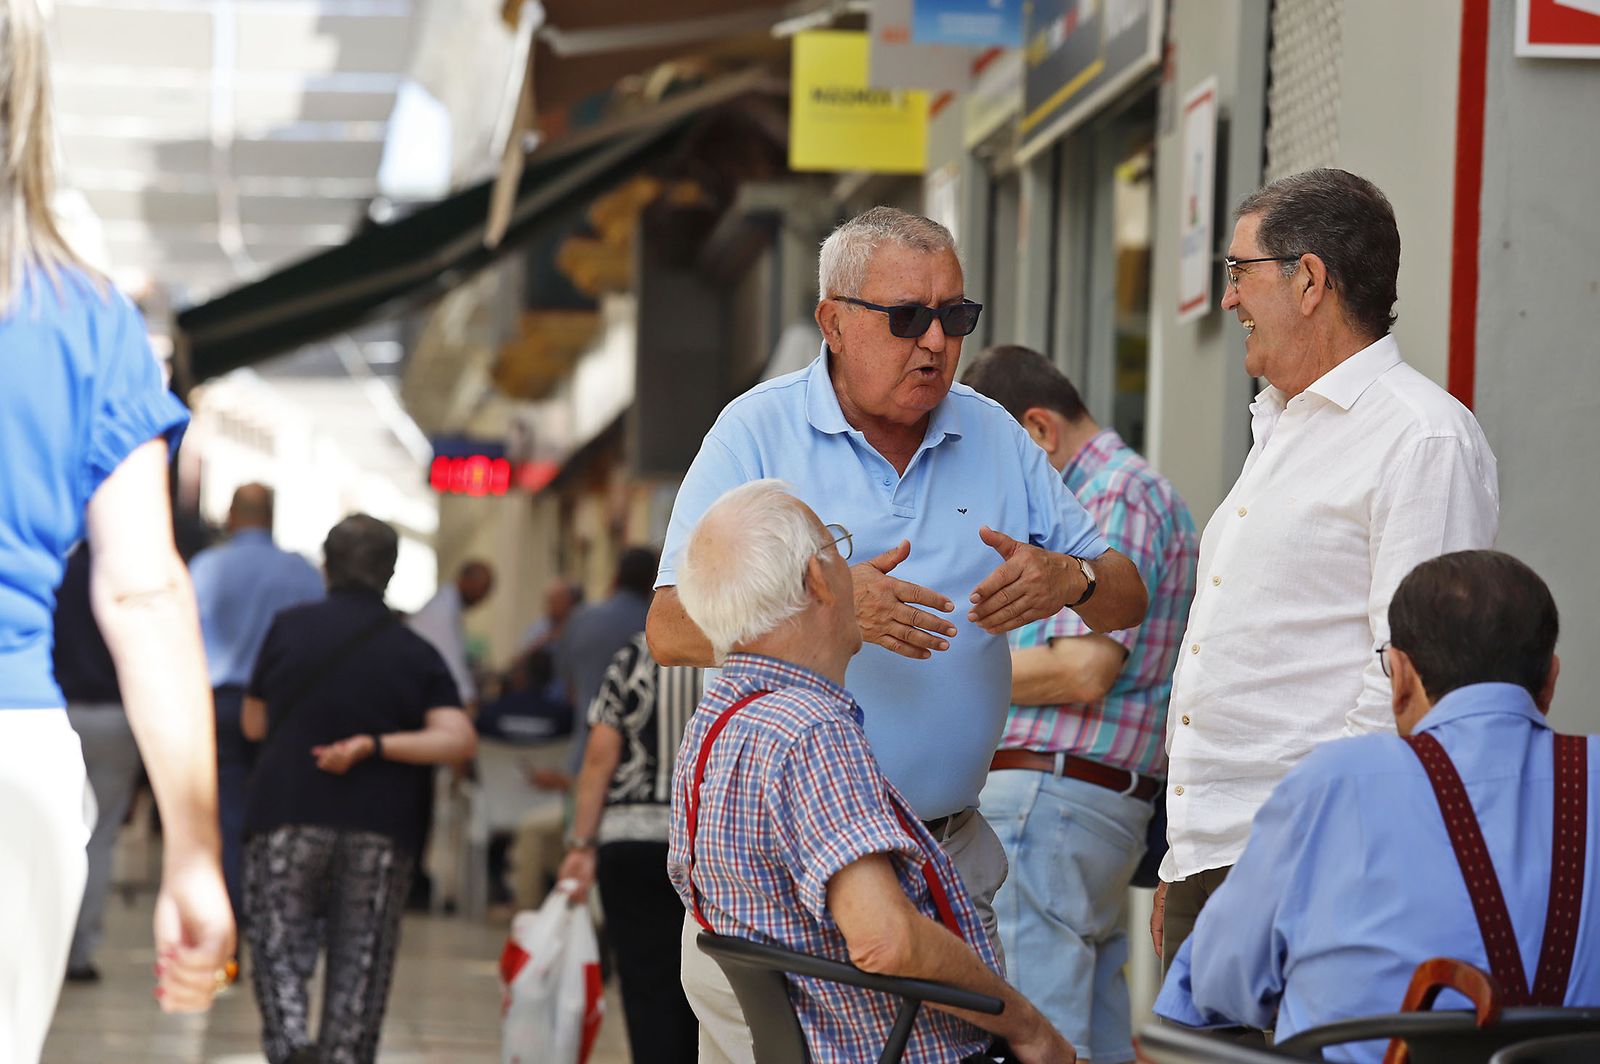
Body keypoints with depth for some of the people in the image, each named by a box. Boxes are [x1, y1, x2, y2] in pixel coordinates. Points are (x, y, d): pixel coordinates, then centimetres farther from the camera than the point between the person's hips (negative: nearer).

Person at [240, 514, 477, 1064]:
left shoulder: (290, 628, 1)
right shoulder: (416, 653, 3)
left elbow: (254, 725, 8)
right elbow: (459, 739, -11)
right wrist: (375, 744, -11)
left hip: (290, 818, -1)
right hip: (383, 831, 1)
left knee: (279, 950, 5)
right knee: (360, 967, 8)